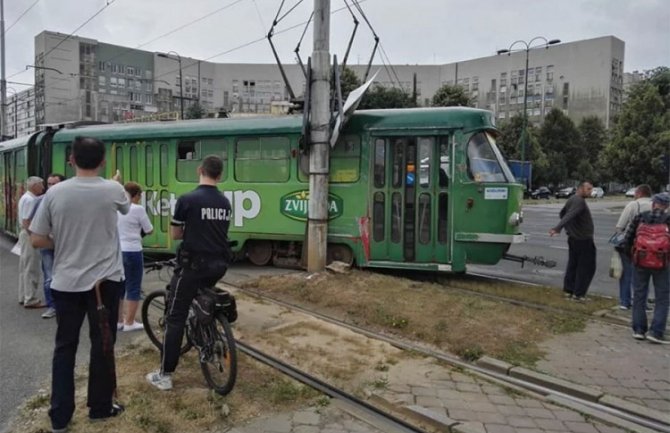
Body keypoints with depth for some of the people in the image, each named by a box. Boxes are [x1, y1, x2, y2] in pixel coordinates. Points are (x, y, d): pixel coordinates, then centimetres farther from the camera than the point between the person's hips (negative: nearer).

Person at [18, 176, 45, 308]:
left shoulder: (27, 197, 14)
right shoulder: (30, 199, -18)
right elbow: (26, 222, -23)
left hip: (27, 233, 11)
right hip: (30, 234, -11)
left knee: (25, 268, 15)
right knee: (31, 269, -5)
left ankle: (24, 297, 24)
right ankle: (30, 299, 1)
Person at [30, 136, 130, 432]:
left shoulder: (55, 193, -5)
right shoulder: (113, 190, -6)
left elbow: (37, 240, -3)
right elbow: (126, 207, 18)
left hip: (65, 282, 1)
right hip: (105, 280, -1)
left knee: (64, 347, 13)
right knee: (102, 345, 11)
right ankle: (100, 406, 24)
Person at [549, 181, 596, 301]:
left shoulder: (571, 200, 11)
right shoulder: (579, 201, -20)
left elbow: (562, 213, 24)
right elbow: (568, 216, -33)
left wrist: (561, 228, 28)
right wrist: (557, 228, -44)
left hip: (573, 238, 10)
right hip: (584, 240, -9)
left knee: (572, 265, 13)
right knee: (586, 267, -2)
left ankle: (568, 290, 17)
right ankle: (578, 294, -2)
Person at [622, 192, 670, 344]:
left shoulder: (639, 217, 0)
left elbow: (627, 241, -1)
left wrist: (632, 256, 12)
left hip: (640, 262, 2)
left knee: (639, 295, 13)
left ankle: (638, 329, 16)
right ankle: (655, 332, 2)